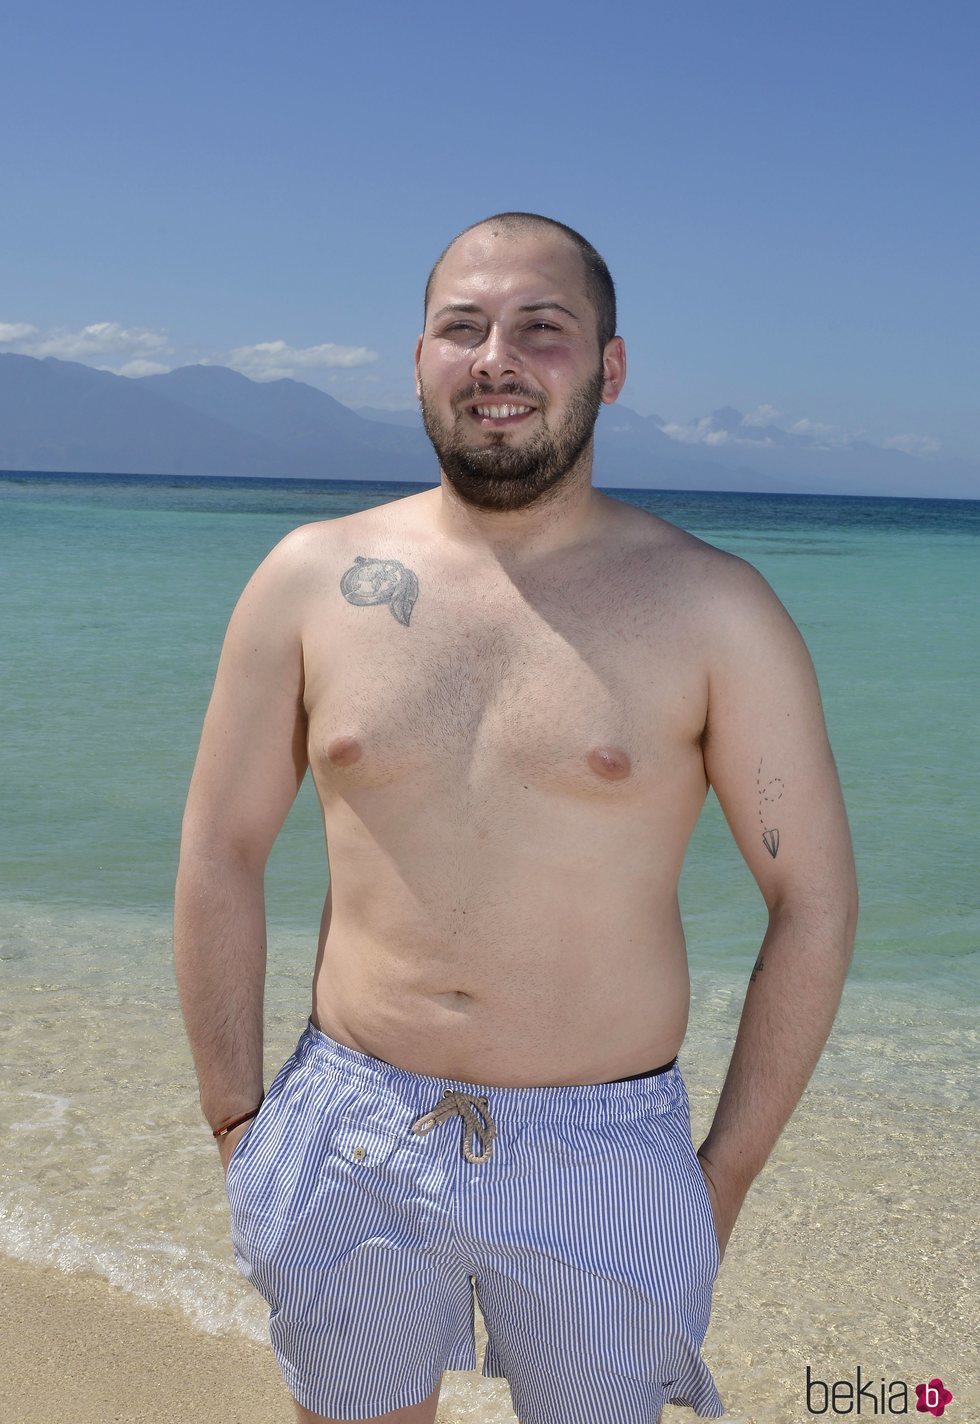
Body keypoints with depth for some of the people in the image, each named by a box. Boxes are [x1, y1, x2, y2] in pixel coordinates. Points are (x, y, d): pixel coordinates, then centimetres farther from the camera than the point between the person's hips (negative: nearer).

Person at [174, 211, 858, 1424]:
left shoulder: (713, 609, -7)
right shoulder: (313, 577, -2)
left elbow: (815, 901, -3)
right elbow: (220, 851, 3)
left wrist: (727, 1174, -2)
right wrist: (235, 1122, 4)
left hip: (605, 1165, -1)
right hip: (346, 1152, 2)